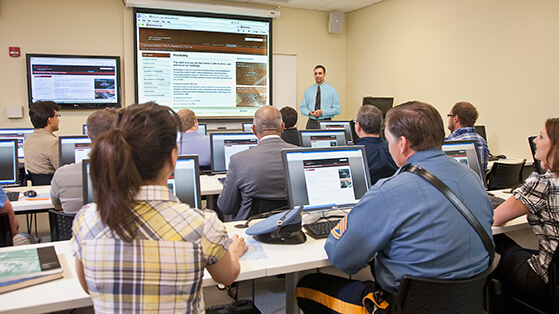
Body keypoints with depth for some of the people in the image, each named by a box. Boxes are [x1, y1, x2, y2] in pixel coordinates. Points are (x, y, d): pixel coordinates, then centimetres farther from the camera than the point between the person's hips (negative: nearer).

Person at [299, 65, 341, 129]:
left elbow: (337, 109, -1)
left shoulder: (332, 90, 4)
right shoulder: (308, 91, 12)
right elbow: (302, 107, 11)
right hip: (311, 123, 2)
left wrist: (322, 112, -14)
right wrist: (309, 112, -11)